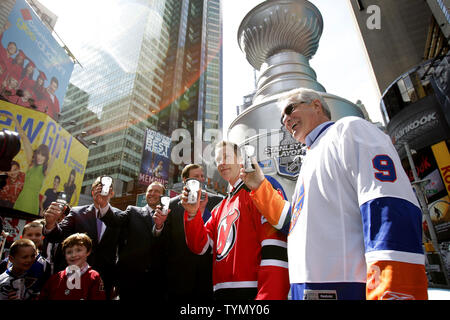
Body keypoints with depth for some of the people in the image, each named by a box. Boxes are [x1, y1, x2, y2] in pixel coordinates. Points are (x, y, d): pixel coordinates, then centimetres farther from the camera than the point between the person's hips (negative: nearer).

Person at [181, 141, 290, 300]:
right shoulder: (220, 208, 17)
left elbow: (274, 251, -18)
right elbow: (200, 246, 9)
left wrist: (268, 296, -24)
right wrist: (193, 214, -5)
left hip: (249, 292, -7)